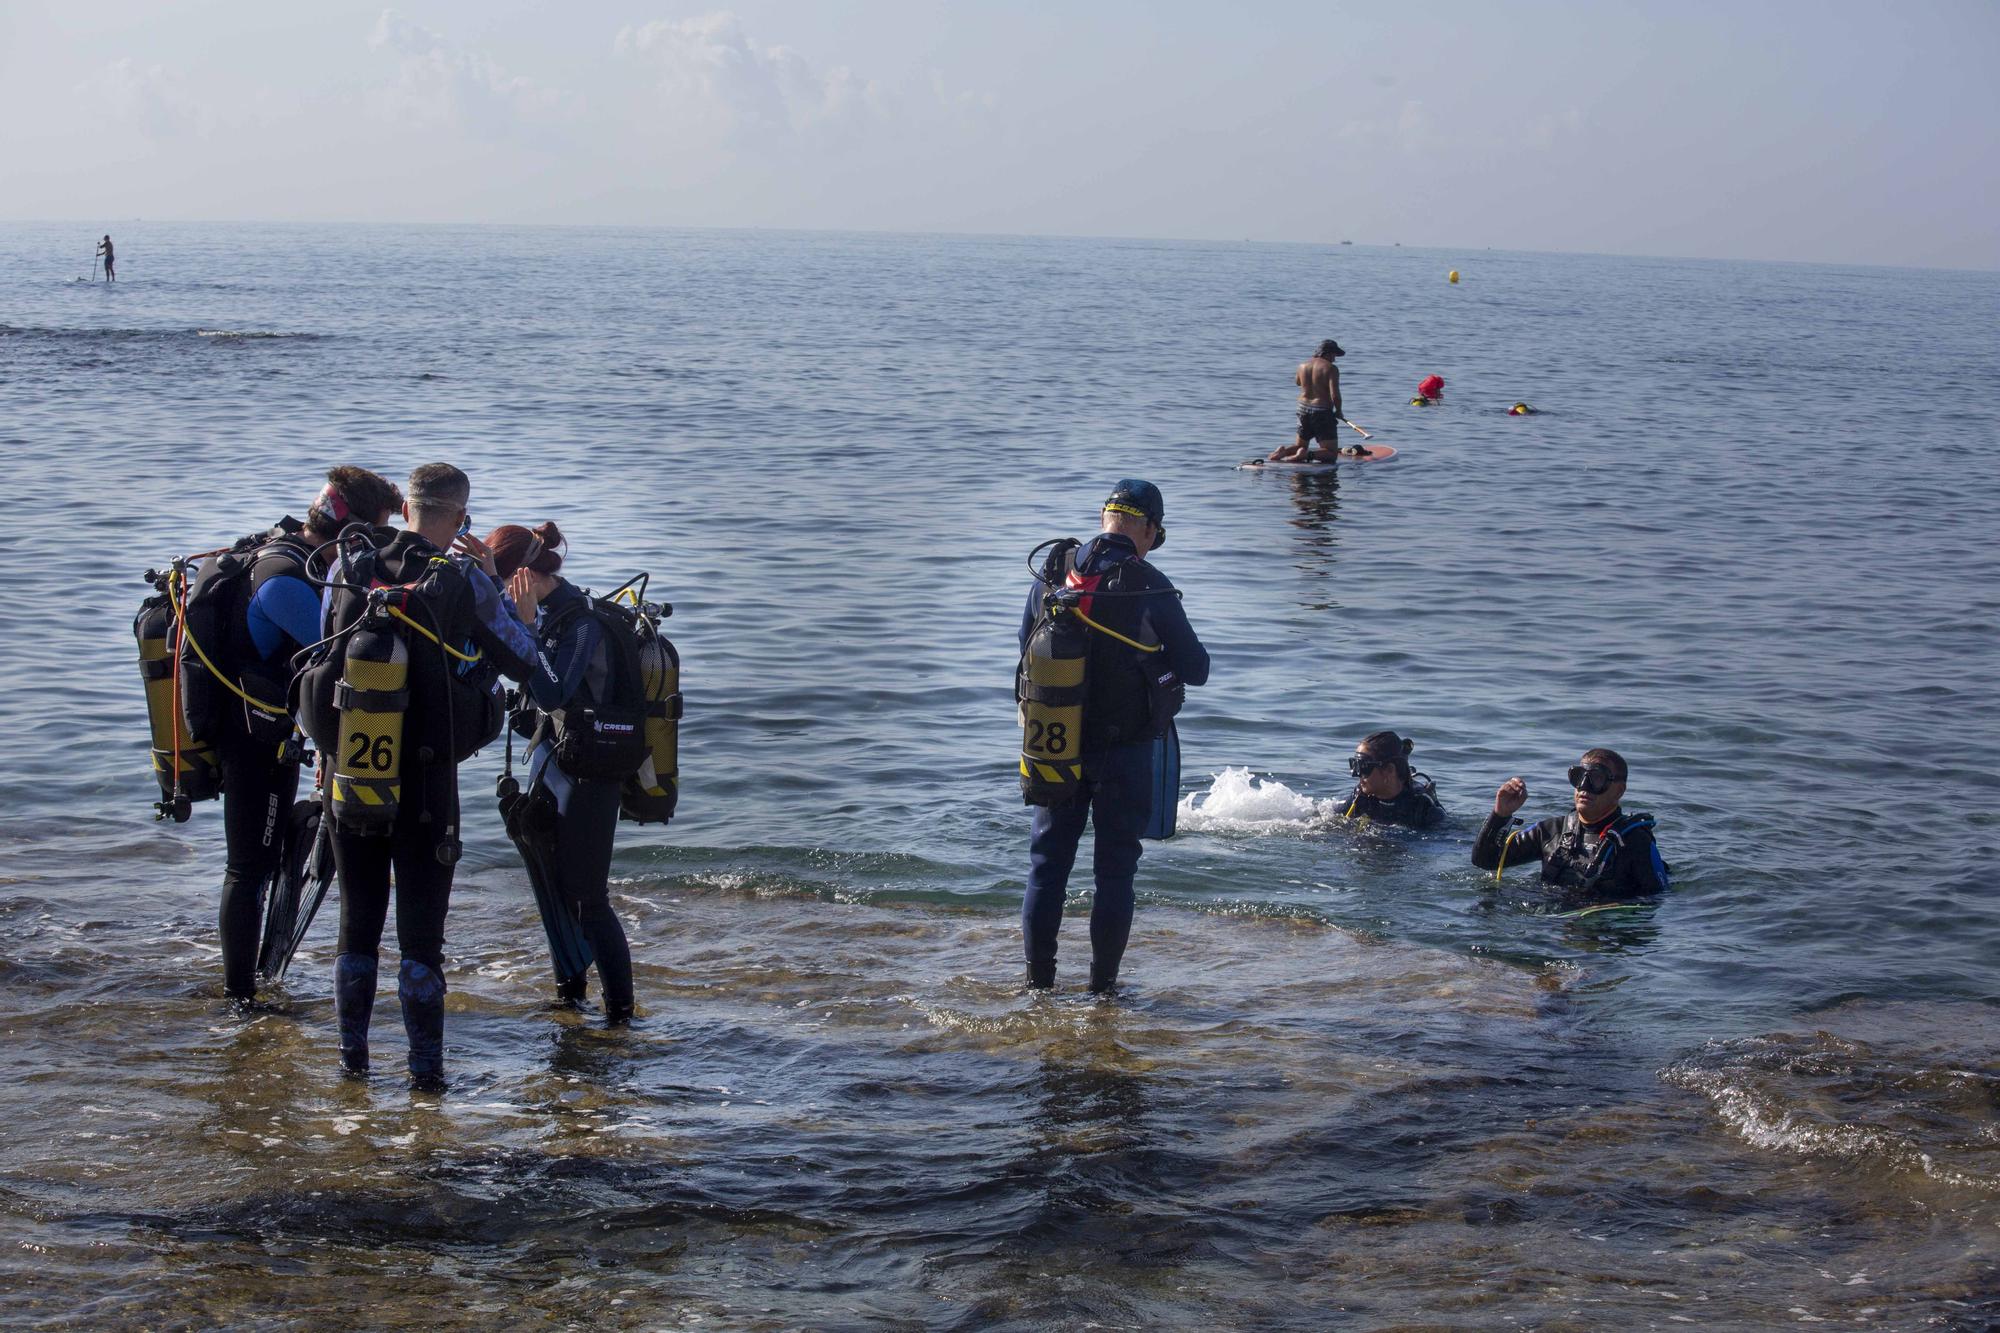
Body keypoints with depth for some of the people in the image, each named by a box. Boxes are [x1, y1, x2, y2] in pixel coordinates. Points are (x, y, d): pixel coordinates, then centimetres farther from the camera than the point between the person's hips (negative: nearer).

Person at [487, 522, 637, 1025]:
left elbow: (553, 693, -29)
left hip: (586, 777, -10)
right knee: (553, 889, 18)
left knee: (588, 900, -7)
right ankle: (568, 995, 32)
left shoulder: (580, 620, -21)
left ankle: (621, 1014, -2)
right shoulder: (543, 612, 6)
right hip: (549, 764, 10)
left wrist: (525, 621, -30)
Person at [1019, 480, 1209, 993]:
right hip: (1125, 748, -3)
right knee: (1115, 868, 7)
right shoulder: (1150, 588, -13)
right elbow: (1195, 671, -6)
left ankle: (1039, 982, 15)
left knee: (1047, 863, 13)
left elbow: (1028, 651, 13)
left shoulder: (1051, 577, -1)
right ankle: (1102, 986, 9)